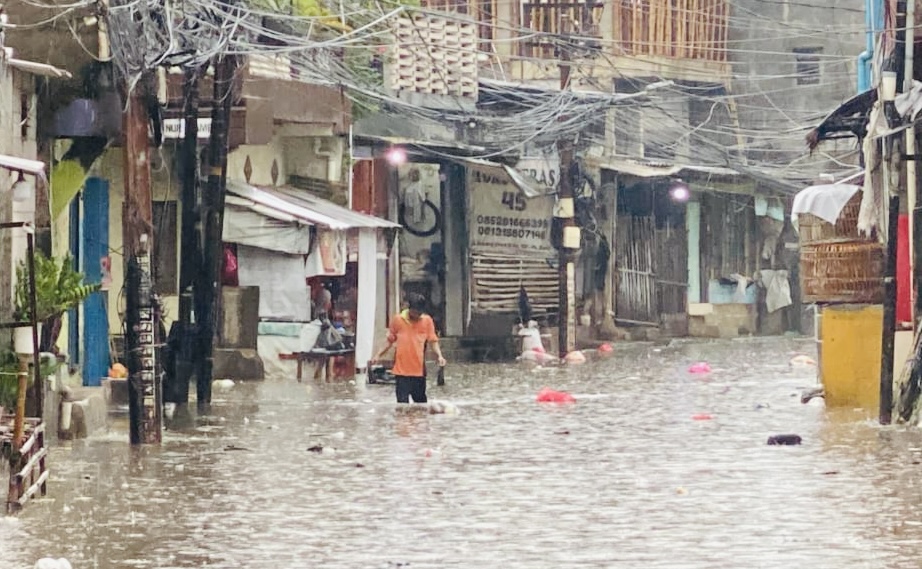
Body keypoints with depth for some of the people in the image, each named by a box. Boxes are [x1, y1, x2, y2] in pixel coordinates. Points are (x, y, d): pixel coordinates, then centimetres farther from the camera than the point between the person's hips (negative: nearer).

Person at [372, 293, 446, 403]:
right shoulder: (397, 319, -1)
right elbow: (390, 341, 9)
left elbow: (433, 341, 1)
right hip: (401, 370, -1)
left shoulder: (427, 321, 0)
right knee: (402, 402, -3)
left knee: (421, 401, 12)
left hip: (419, 370, 1)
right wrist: (379, 355, 4)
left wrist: (439, 355, -15)